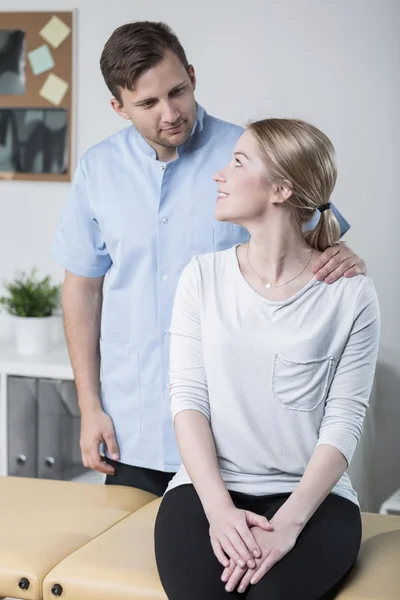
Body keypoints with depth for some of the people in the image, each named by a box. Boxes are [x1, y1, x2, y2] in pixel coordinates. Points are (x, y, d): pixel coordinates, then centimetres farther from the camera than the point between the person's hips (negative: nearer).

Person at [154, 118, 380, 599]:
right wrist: (219, 507, -14)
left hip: (310, 494, -1)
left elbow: (344, 419, -4)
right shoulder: (203, 277, 7)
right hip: (209, 486, 2)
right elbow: (188, 397, 0)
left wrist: (289, 521, -17)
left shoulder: (350, 293, -1)